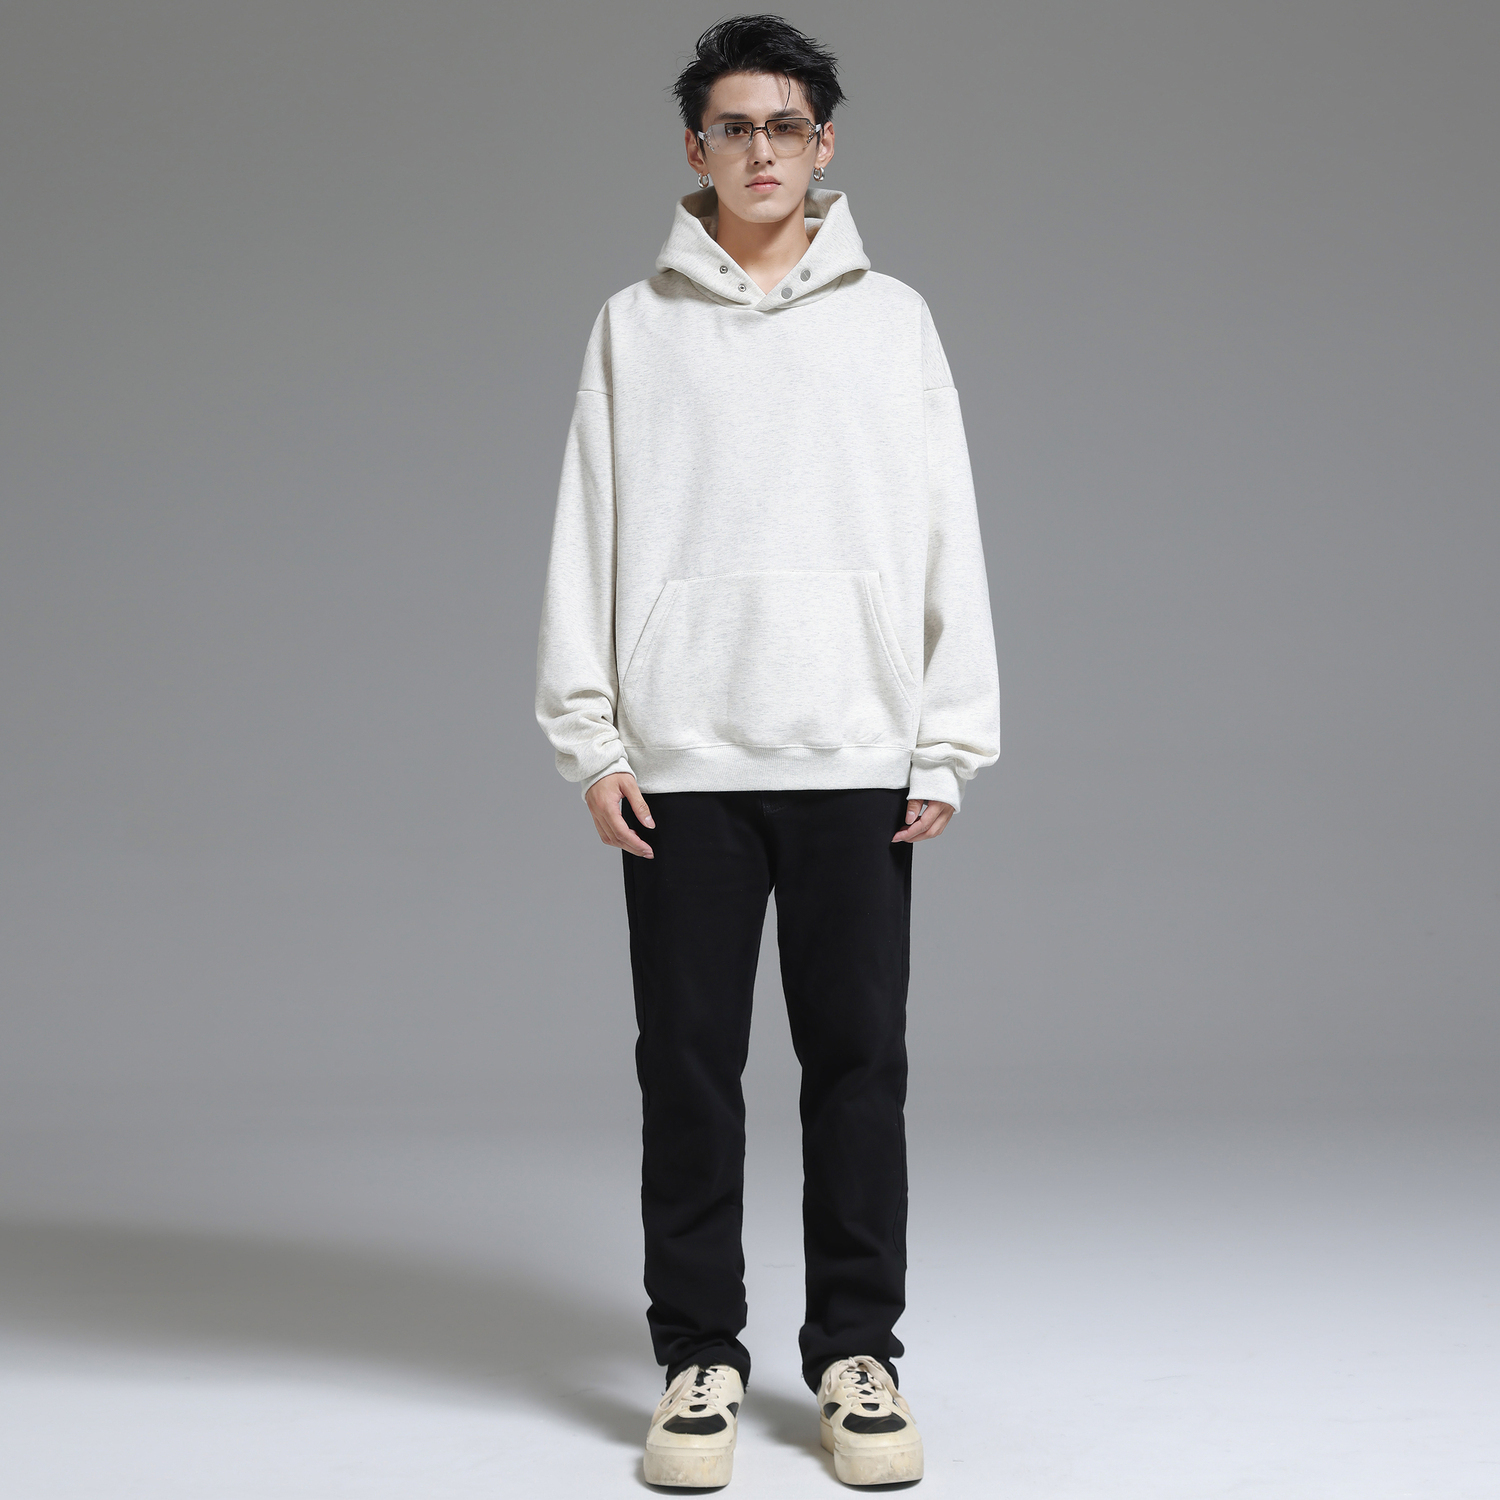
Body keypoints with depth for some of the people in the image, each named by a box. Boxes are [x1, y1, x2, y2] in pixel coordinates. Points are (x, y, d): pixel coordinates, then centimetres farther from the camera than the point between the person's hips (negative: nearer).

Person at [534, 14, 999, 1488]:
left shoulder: (892, 319, 8)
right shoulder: (636, 325, 8)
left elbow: (947, 536, 5)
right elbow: (589, 536, 5)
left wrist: (947, 745, -1)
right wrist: (591, 736, -3)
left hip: (855, 756, 0)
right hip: (680, 757, 0)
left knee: (858, 1061, 3)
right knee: (689, 1066, 3)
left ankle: (856, 1353, 13)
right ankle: (700, 1356, 12)